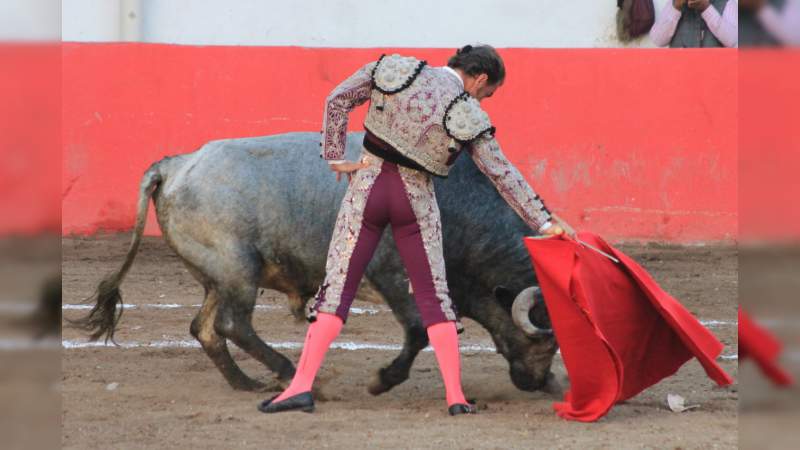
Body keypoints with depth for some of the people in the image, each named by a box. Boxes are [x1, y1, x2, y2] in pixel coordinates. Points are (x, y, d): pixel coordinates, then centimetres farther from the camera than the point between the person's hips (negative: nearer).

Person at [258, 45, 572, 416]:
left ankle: (302, 385, -10)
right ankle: (455, 395, 5)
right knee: (433, 294, 10)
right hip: (416, 200, -1)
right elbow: (503, 175, -4)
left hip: (368, 186, 1)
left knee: (338, 285, 1)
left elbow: (337, 100, 0)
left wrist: (335, 157, 4)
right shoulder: (469, 117, -6)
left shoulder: (395, 69, 0)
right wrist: (544, 221, 0)